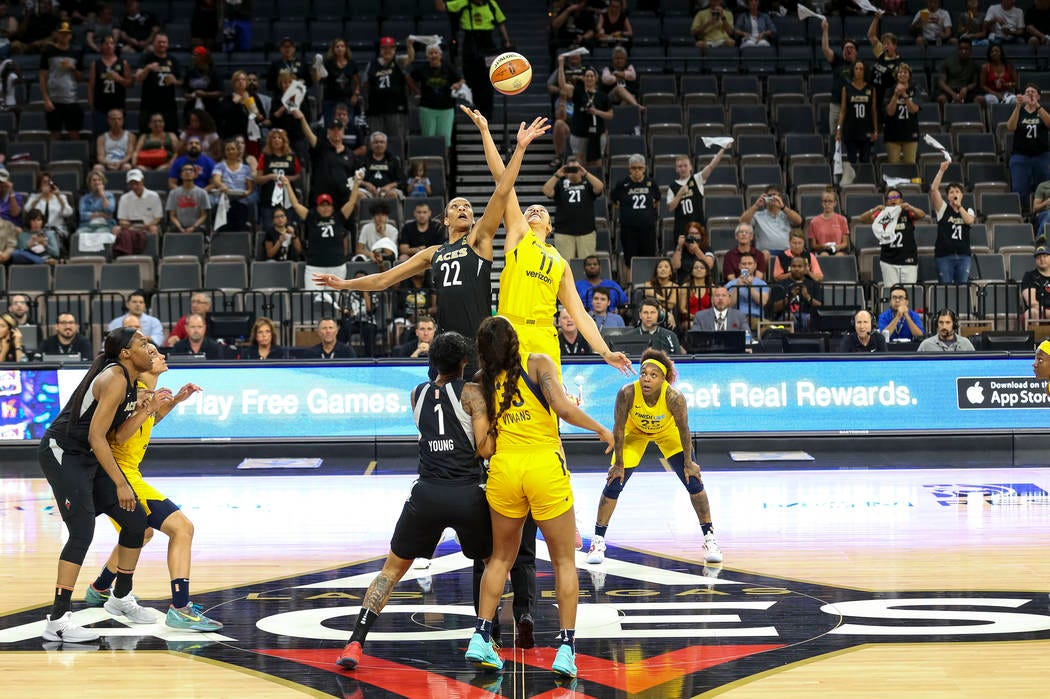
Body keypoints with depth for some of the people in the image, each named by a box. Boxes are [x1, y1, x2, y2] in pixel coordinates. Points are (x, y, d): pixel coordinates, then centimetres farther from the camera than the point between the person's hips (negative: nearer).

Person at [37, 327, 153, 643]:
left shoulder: (131, 380, 9)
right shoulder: (114, 380, -20)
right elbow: (96, 436, -24)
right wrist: (120, 483, -23)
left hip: (88, 457, 10)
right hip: (61, 454, -10)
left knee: (136, 519, 9)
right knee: (82, 532, -19)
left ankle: (121, 597, 26)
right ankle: (57, 620, -19)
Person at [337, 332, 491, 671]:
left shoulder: (418, 394, 14)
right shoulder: (472, 393, 0)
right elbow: (486, 448, -6)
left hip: (427, 493, 2)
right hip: (467, 494, -2)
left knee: (392, 569, 12)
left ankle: (355, 643, -3)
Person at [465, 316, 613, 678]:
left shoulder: (485, 383, 11)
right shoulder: (539, 363, 1)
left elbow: (483, 447, 7)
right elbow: (563, 408, -13)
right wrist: (601, 430, 1)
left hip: (504, 470, 3)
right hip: (546, 467, -3)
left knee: (501, 557, 21)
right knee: (564, 561, 8)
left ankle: (480, 638, 13)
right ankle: (566, 649, 0)